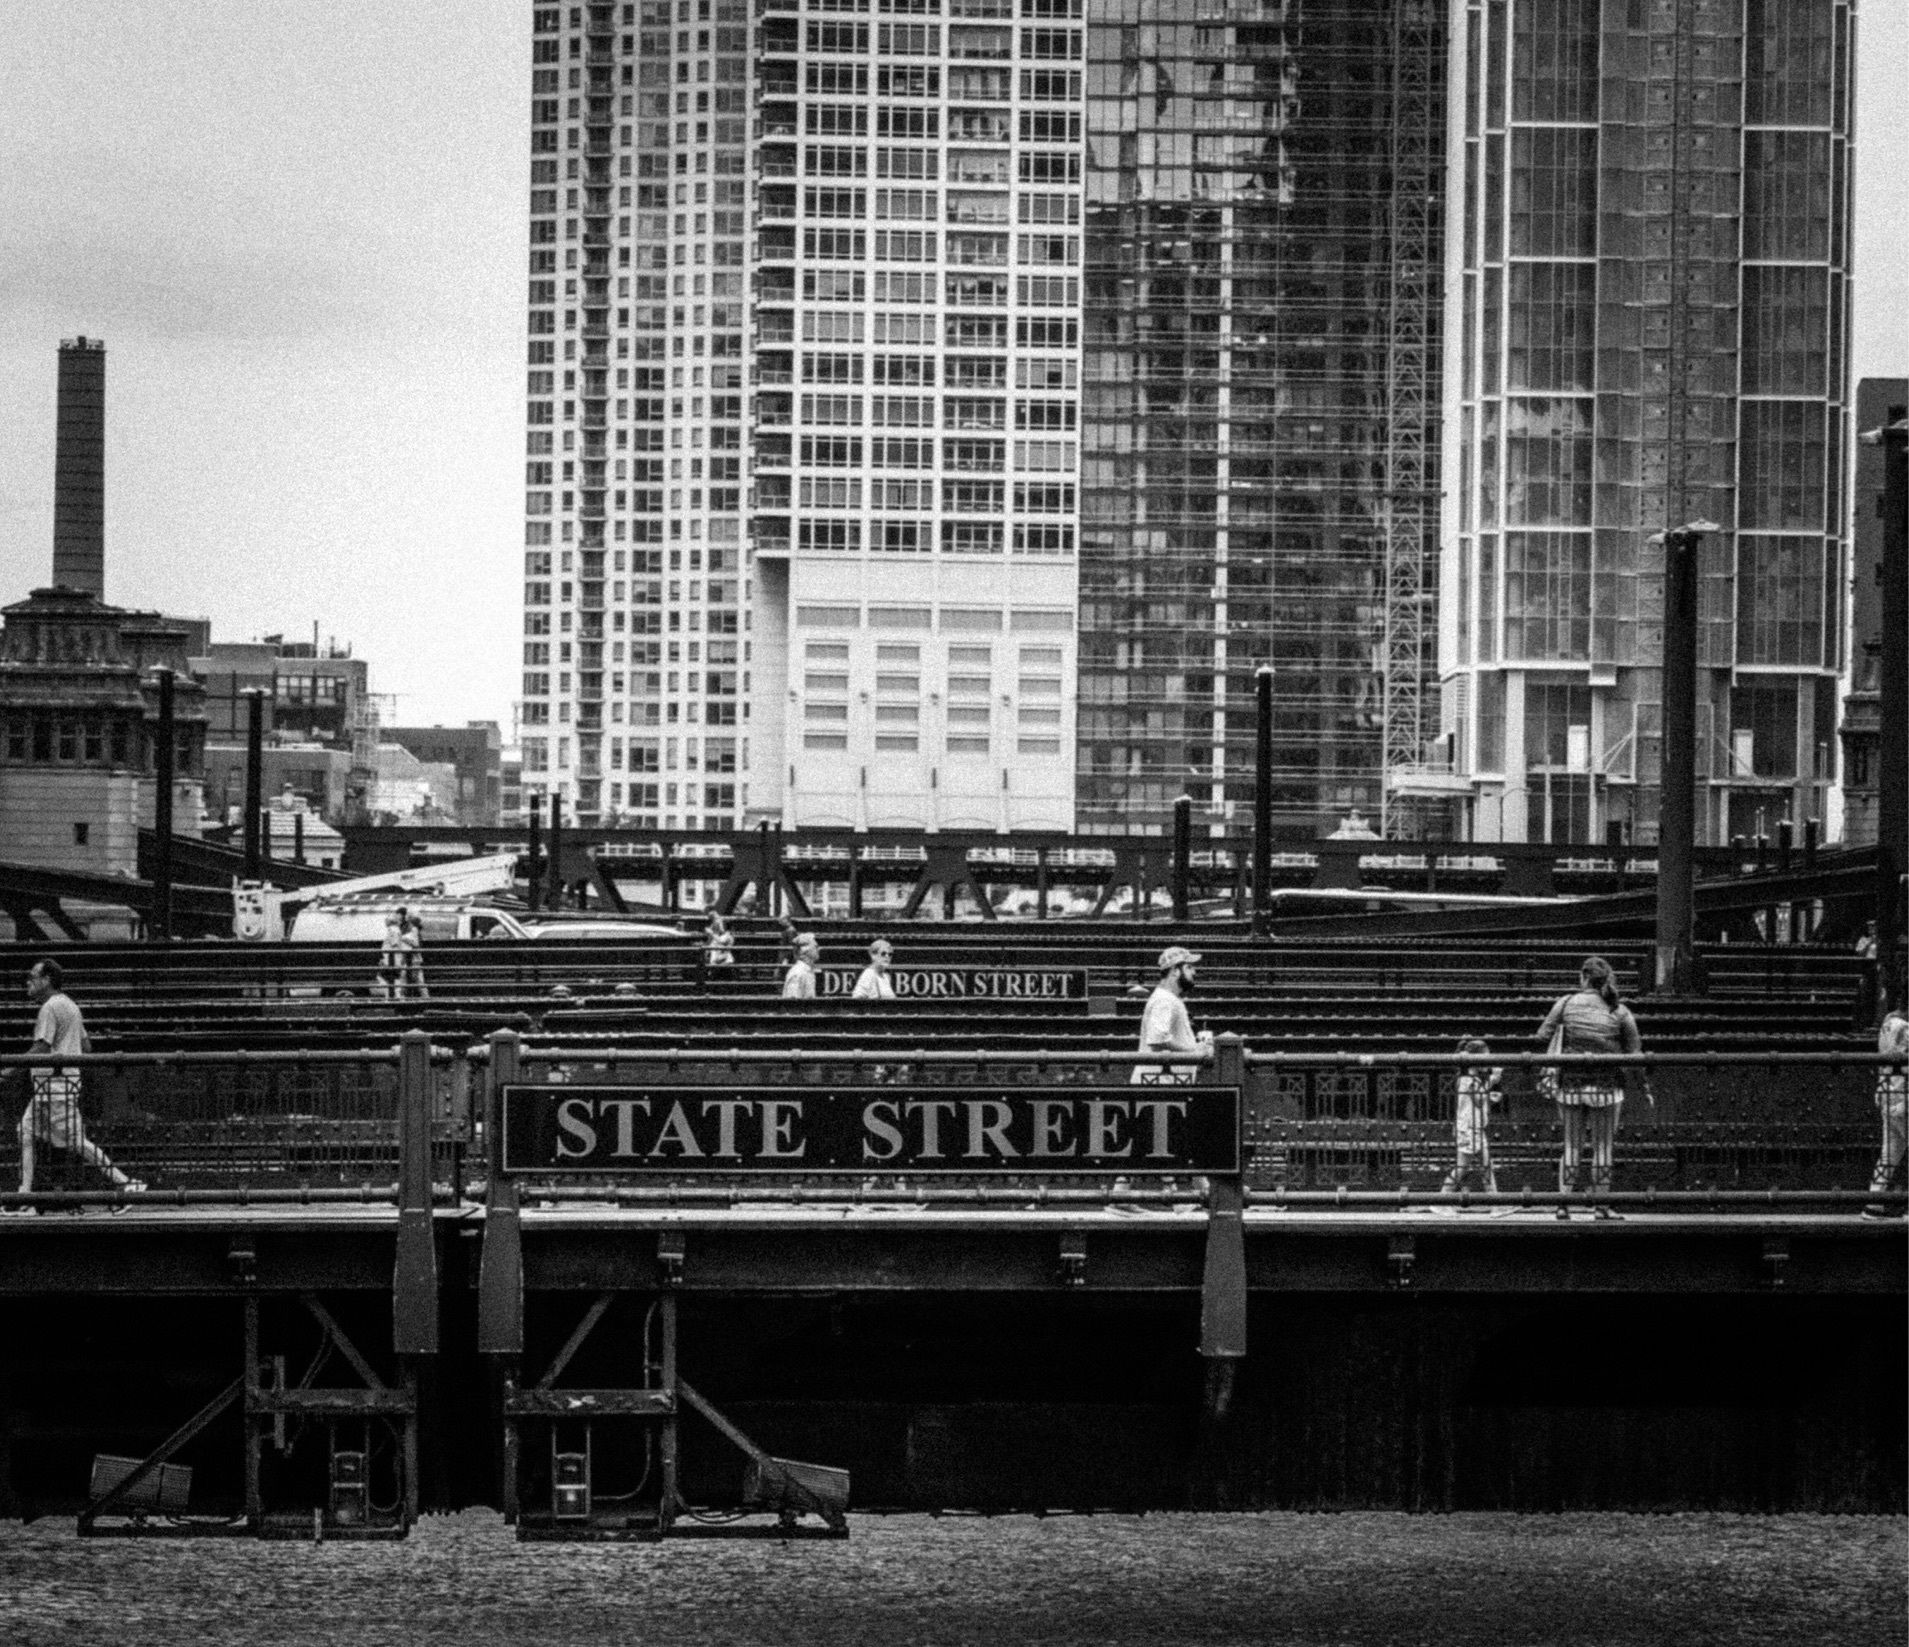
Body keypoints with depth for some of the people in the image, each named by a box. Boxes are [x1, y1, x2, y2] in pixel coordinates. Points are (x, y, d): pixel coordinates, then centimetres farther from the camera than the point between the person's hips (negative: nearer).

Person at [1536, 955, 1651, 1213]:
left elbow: (1542, 1037, -4)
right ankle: (1601, 1206, 9)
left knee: (1572, 1147, 10)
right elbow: (1635, 1053, 2)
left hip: (1571, 1085, 1)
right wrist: (1645, 1088, 9)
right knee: (1603, 1148, 9)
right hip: (1607, 1086, -1)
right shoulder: (1620, 1012, -1)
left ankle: (1563, 1204, 8)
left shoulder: (1565, 1004, -1)